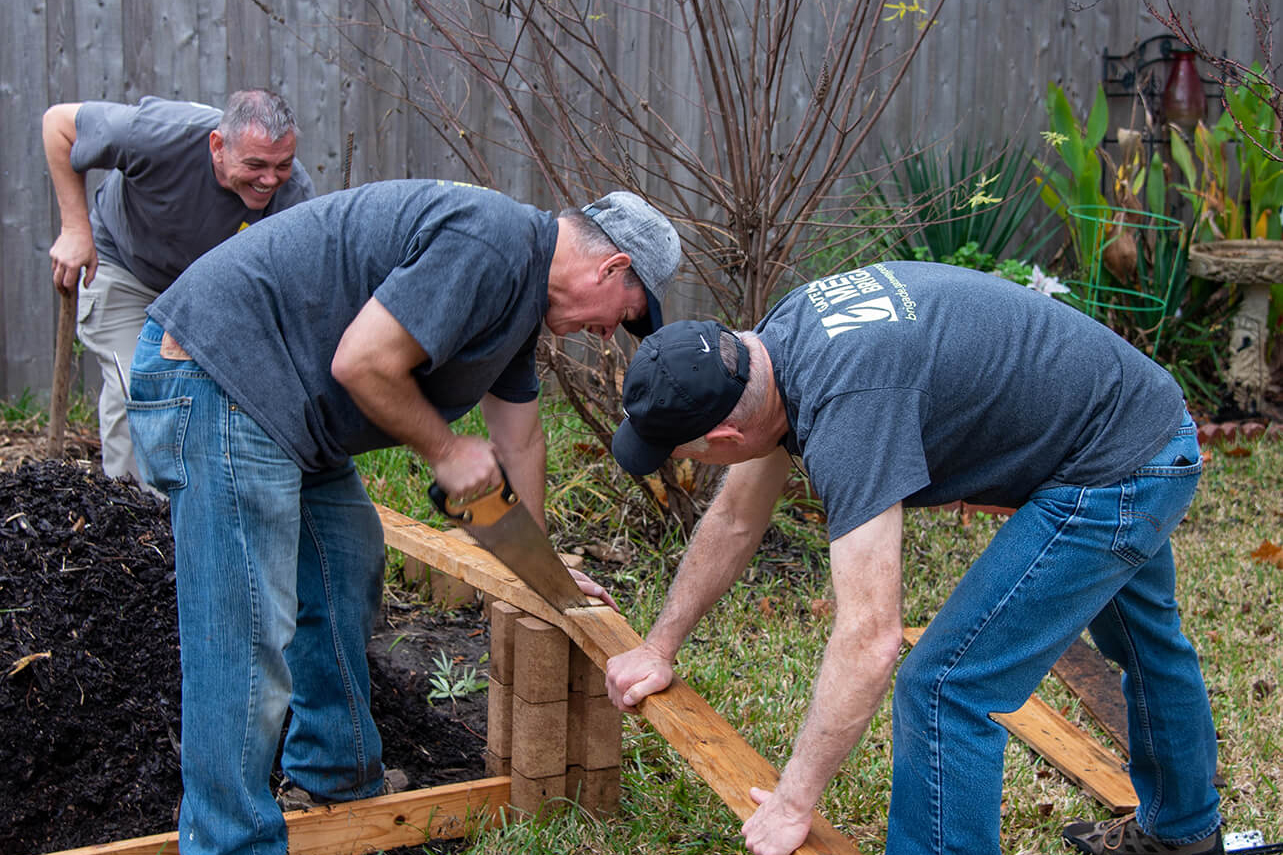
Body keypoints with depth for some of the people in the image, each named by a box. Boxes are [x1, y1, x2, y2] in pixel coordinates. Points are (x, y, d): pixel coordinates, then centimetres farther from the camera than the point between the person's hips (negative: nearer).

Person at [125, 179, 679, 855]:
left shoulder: (521, 288, 15)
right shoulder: (490, 244, -19)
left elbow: (519, 437, 26)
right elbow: (362, 363, -24)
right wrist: (445, 450, -8)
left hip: (288, 406, 11)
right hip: (216, 375, -11)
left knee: (349, 563, 22)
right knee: (247, 641, -10)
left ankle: (337, 780, 37)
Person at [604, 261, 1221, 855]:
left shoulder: (845, 408, -35)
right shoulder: (771, 343, -5)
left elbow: (870, 638, -35)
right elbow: (735, 519, 8)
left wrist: (792, 804, -26)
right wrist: (659, 648, 15)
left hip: (1117, 476, -10)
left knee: (944, 690, -10)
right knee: (1144, 643, 32)